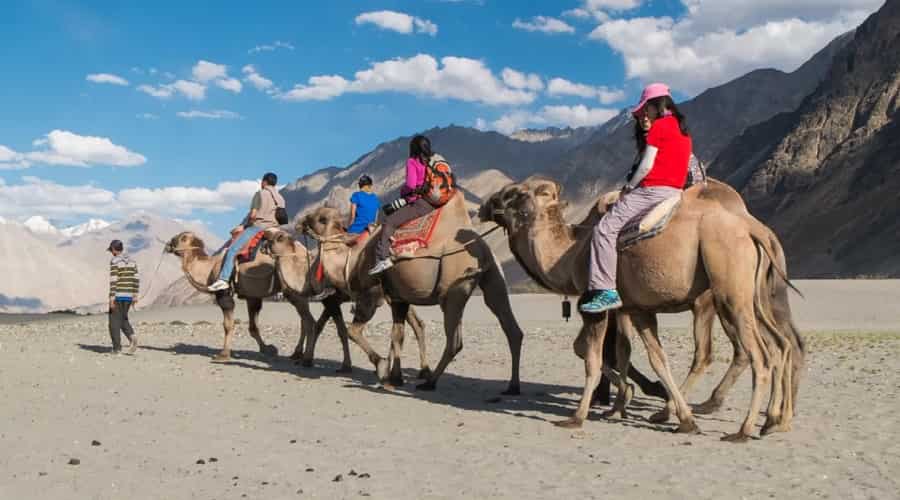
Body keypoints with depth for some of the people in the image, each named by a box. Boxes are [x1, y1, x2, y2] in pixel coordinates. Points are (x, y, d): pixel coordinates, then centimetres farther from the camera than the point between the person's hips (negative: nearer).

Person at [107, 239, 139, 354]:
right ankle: (132, 336, -6)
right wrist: (135, 296, 11)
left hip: (118, 295, -6)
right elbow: (136, 279, 7)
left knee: (114, 322, 4)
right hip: (128, 296, 6)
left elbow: (113, 280, -16)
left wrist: (112, 297, -16)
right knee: (123, 319, 19)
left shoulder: (114, 261, -10)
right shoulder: (131, 261, 9)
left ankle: (117, 348, 4)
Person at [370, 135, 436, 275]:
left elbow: (411, 184, -15)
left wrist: (402, 190, 7)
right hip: (432, 204, 8)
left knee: (389, 222, -12)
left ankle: (383, 259, -26)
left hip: (419, 203, -8)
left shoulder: (412, 161, -4)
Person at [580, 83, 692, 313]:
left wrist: (628, 187, 2)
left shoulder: (659, 126, -6)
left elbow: (646, 165, -11)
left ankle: (606, 290, -22)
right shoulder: (682, 129, 21)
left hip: (654, 190, -10)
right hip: (675, 191, 10)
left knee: (605, 229, -12)